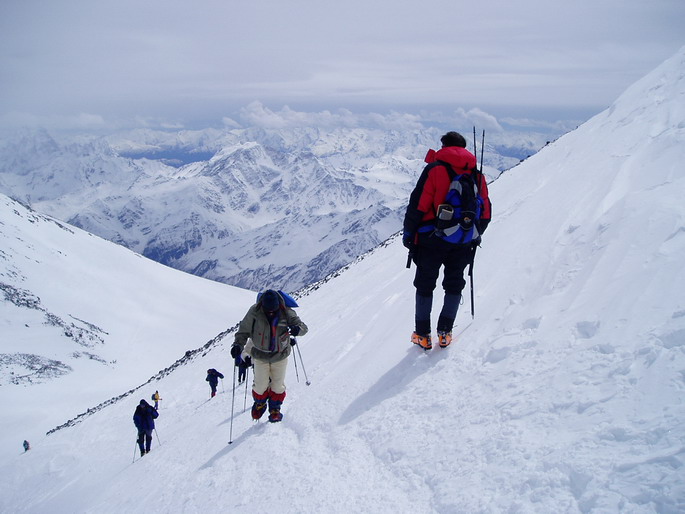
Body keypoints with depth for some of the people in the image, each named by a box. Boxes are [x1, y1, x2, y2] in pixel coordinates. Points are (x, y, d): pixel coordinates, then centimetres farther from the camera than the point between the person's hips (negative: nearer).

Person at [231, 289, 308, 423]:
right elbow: (244, 330, -8)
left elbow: (304, 327, -17)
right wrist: (238, 344, -22)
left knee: (278, 385, 9)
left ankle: (275, 409, 33)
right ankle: (259, 403, 37)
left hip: (280, 355, 0)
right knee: (261, 385, 5)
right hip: (260, 356, 0)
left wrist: (297, 329, -40)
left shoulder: (286, 313, -19)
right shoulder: (254, 312, -19)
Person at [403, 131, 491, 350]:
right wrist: (476, 234, 24)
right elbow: (485, 211, 11)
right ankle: (445, 332, 16)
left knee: (425, 285, 9)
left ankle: (423, 335, 13)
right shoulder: (477, 174, 7)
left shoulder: (434, 169, -7)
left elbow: (418, 205, -12)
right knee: (454, 284, 17)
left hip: (433, 239, -3)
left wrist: (408, 233, -4)